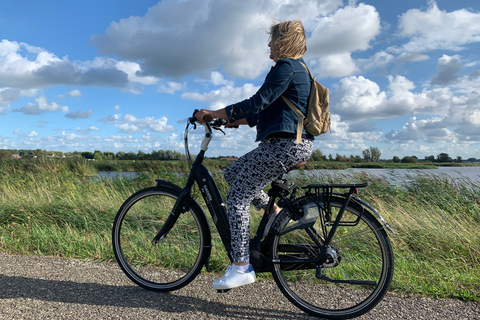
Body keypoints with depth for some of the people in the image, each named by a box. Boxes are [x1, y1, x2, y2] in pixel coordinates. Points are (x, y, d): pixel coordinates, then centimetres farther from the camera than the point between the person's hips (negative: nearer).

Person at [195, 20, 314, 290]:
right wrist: (235, 121, 20)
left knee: (237, 197, -8)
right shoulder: (299, 69, 24)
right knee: (233, 172, 17)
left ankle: (242, 267, -4)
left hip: (285, 144, -10)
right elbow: (266, 110, 25)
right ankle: (275, 213, 17)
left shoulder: (286, 67, -9)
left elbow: (257, 103, -19)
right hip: (297, 144, 10)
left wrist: (213, 113, -13)